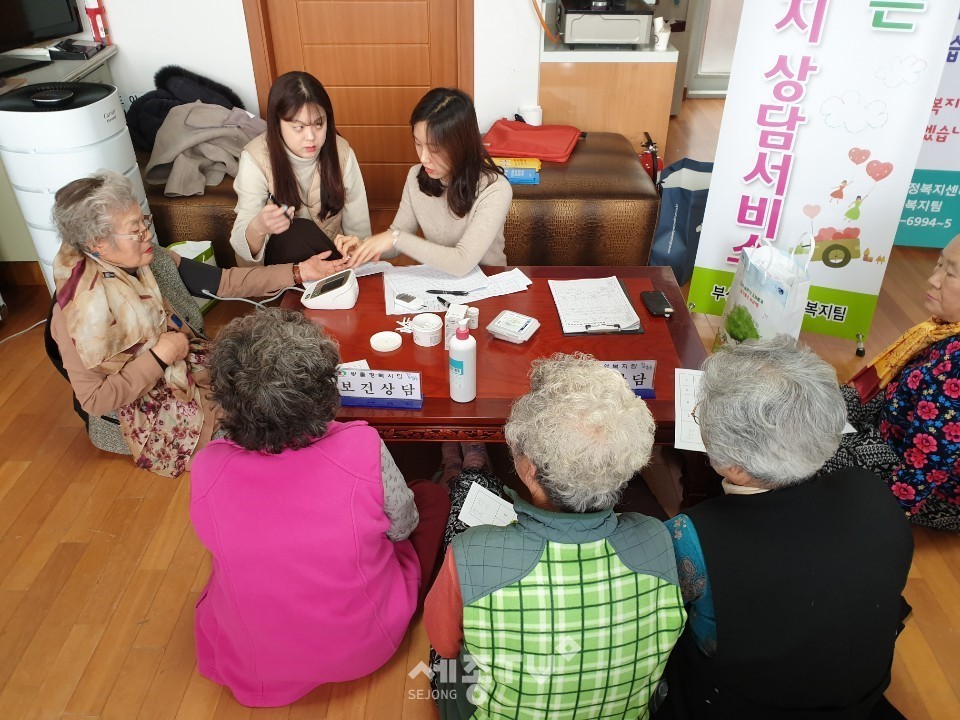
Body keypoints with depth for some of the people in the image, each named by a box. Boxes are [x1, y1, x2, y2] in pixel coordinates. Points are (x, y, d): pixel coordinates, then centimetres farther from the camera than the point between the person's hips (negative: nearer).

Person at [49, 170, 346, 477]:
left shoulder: (149, 261, -6)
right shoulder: (77, 311, -23)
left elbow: (224, 282, -1)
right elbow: (93, 400, -19)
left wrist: (298, 272, -5)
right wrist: (160, 356, -24)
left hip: (196, 368, 6)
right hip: (158, 414, -6)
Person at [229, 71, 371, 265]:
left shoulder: (341, 152, -13)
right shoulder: (256, 159, -18)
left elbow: (358, 228, -6)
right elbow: (243, 247, -24)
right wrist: (258, 228, -45)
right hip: (279, 258, -1)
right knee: (298, 233, -30)